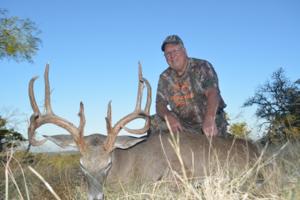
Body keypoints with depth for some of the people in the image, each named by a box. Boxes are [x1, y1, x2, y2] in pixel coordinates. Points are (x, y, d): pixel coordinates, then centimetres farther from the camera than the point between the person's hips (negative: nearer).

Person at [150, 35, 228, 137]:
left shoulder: (202, 67, -11)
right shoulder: (165, 77, 3)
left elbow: (212, 92, -27)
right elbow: (160, 104, -3)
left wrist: (209, 119, -46)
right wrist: (170, 117, -29)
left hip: (212, 122, -3)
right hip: (183, 124, 4)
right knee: (154, 122, -14)